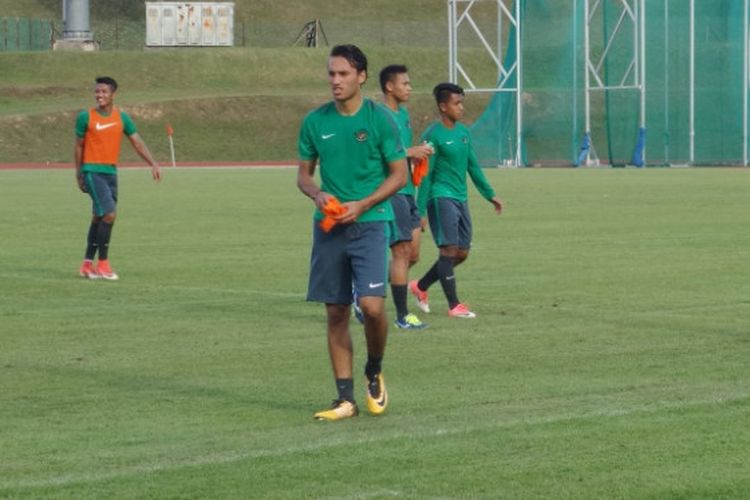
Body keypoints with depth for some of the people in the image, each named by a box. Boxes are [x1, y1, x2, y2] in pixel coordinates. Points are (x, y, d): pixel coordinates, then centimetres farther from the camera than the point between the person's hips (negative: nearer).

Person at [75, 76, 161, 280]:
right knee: (109, 214, -17)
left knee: (99, 218, 10)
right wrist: (79, 174, 7)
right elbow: (79, 146, 4)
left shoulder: (121, 117, 5)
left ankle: (88, 264, 21)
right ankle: (103, 263, -9)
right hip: (92, 171, -5)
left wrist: (153, 164, -9)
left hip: (111, 172, 5)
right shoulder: (86, 117, -4)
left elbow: (137, 142, 3)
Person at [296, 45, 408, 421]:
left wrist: (361, 206, -12)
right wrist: (319, 195, -8)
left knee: (371, 305, -16)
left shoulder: (378, 118, -4)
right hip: (328, 227, 3)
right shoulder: (315, 121, 5)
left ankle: (374, 373, 12)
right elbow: (303, 174, 14)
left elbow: (399, 174, -1)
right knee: (335, 313, 3)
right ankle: (345, 399, 11)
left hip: (370, 224, -3)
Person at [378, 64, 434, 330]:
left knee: (412, 255, 9)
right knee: (402, 251, -7)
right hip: (390, 192, -9)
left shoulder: (403, 113, 16)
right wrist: (410, 152, -20)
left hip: (406, 191, 9)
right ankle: (402, 315, -1)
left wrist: (418, 154, 7)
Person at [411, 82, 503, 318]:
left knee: (462, 253, 8)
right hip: (441, 198, -8)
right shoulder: (433, 135, -11)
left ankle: (420, 286, 24)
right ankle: (454, 305, -5)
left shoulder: (464, 132, 12)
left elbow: (473, 166, 21)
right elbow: (425, 175, -11)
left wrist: (490, 194, 20)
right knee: (449, 249, -10)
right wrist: (420, 210, -12)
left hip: (460, 199, 8)